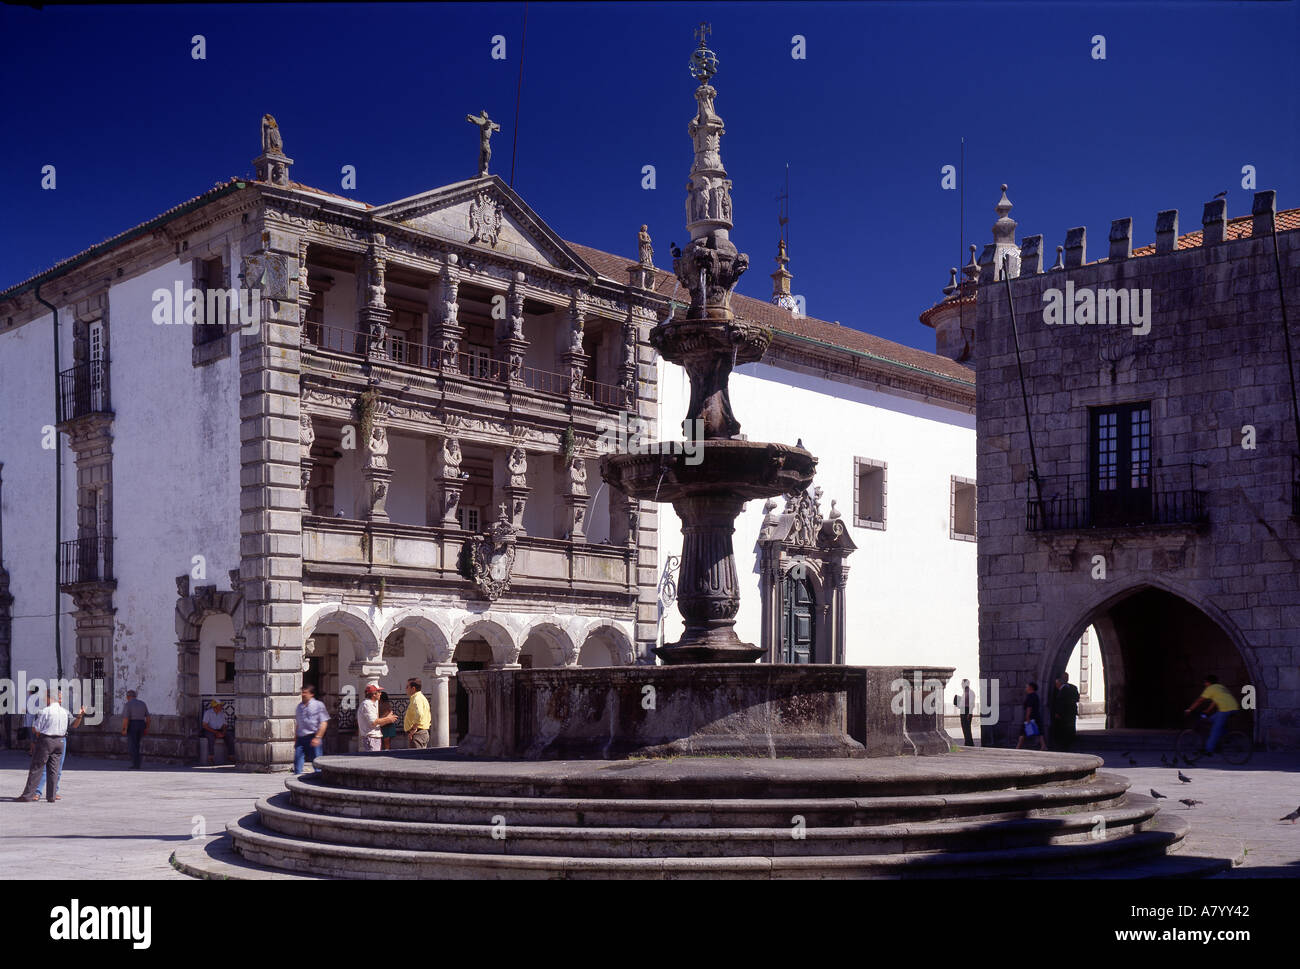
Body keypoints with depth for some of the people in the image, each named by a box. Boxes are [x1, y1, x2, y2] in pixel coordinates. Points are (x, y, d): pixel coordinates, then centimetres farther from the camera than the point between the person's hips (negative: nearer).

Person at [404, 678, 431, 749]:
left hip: (417, 734, -11)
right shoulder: (422, 698, 21)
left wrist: (414, 729, -23)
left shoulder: (416, 699, -13)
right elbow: (429, 718, 26)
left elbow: (419, 715, -30)